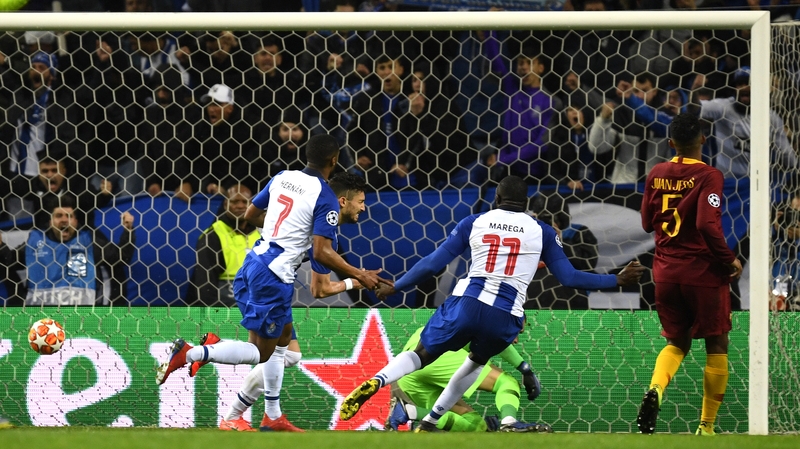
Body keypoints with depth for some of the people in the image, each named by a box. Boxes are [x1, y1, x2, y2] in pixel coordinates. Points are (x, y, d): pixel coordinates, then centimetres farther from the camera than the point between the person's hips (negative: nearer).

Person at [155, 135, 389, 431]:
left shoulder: (282, 178, 9)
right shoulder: (325, 198, -12)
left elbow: (251, 214, 20)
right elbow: (322, 253, -19)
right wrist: (358, 276, -11)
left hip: (254, 262, 8)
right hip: (274, 276, -8)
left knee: (283, 336, 21)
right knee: (261, 353, 2)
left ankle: (272, 416, 22)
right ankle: (191, 354, -15)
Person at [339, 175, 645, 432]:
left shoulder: (474, 223, 13)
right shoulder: (541, 232, 12)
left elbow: (434, 263, 11)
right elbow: (568, 277, 11)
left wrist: (395, 287, 22)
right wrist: (617, 280, 22)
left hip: (466, 304, -1)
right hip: (506, 316, 1)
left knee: (422, 356, 15)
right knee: (478, 360, 31)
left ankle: (374, 383, -15)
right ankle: (429, 424, 27)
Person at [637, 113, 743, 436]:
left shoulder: (656, 175, 3)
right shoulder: (708, 176, -13)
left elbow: (647, 223, 12)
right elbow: (708, 225, -22)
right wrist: (729, 260, -11)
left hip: (665, 272, 5)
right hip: (703, 271, -5)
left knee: (677, 342, 17)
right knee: (716, 345, 9)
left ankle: (655, 389, -15)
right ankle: (707, 426, 8)